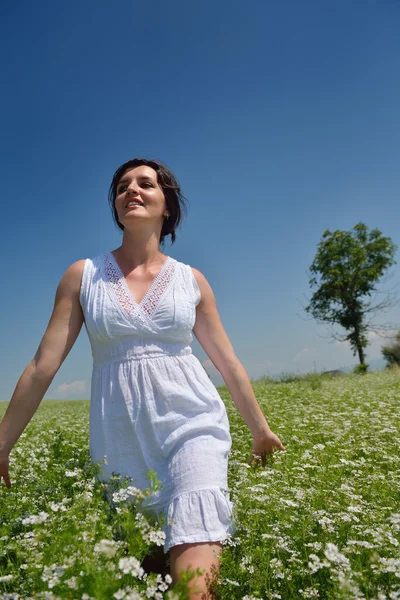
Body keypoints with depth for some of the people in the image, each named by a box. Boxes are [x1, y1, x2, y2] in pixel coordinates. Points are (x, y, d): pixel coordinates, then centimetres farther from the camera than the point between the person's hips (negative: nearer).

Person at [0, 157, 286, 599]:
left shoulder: (191, 280, 5)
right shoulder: (82, 275, 2)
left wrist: (260, 429, 19)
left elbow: (227, 362, 11)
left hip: (191, 422, 0)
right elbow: (43, 365, 1)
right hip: (120, 437, 1)